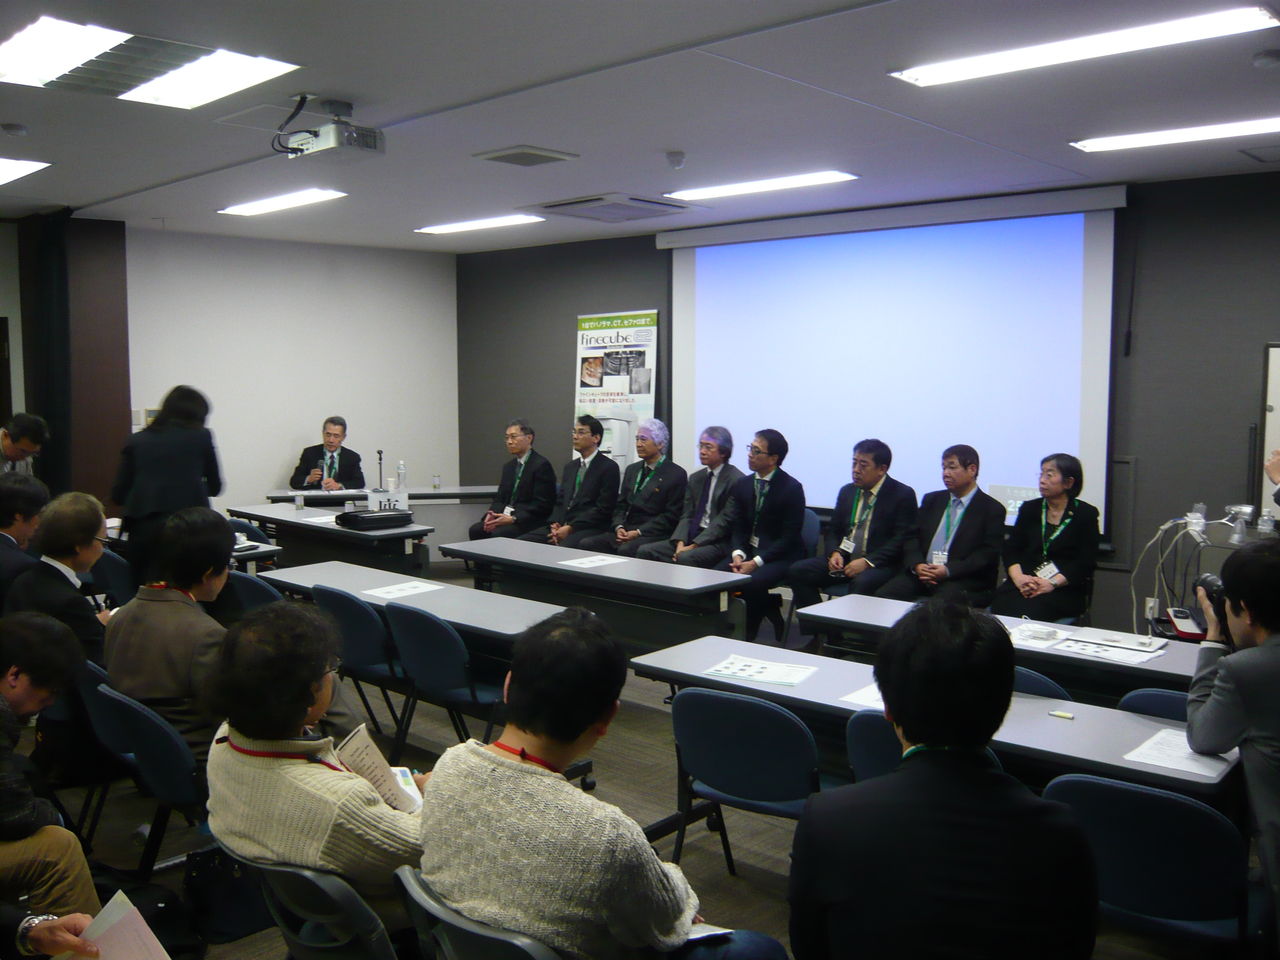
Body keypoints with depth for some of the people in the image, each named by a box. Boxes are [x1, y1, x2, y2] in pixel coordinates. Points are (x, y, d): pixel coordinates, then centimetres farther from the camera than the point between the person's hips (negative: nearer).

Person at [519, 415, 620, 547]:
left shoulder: (609, 467, -3)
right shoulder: (570, 466, 21)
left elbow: (603, 509, -10)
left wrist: (570, 528, -14)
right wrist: (555, 524, -3)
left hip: (590, 528, -7)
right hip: (562, 525, 7)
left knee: (564, 547, -37)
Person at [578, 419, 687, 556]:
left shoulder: (676, 474, -2)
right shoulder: (632, 470, 20)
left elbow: (671, 515, -8)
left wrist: (638, 532, -14)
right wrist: (619, 527, -3)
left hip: (653, 534, -6)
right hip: (626, 531, 6)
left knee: (626, 550, -36)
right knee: (586, 544, -17)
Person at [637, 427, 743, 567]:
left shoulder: (736, 480, -8)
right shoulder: (695, 478, 17)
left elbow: (725, 520, -13)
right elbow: (687, 516, 12)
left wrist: (693, 546, -17)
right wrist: (680, 542, -8)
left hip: (719, 542, -7)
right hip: (692, 537, 7)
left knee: (686, 557, -36)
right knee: (645, 551, -11)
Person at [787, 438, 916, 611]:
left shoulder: (903, 495, -2)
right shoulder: (846, 491, 14)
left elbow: (902, 539, -9)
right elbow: (833, 530, 19)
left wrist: (868, 562, -19)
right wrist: (834, 553, -4)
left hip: (880, 564, -5)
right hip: (843, 560, 6)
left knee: (862, 583, -38)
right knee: (797, 571, -15)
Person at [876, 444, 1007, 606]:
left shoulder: (992, 509, 4)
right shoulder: (931, 500, 19)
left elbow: (988, 553, -5)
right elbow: (912, 537, 14)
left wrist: (948, 570, -17)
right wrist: (917, 565, -8)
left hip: (963, 581, -4)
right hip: (921, 574, 4)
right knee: (882, 595, -21)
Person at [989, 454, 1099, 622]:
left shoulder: (1085, 514, 5)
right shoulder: (1030, 509, 15)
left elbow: (1086, 562, -4)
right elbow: (1011, 549, 8)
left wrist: (1052, 583, -17)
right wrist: (1019, 578, -12)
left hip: (1064, 589, -3)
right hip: (1026, 582, 3)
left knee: (1028, 610, -33)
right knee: (1003, 605, -30)